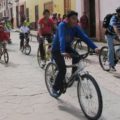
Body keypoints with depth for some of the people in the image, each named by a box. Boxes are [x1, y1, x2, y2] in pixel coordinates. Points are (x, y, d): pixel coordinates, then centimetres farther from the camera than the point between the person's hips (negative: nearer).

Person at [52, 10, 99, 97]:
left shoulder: (76, 27, -12)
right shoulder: (62, 26, -27)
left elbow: (84, 37, -22)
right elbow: (61, 38, -43)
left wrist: (94, 47, -36)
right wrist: (63, 52, -59)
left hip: (67, 47, 5)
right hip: (57, 49, -5)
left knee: (76, 56, -24)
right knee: (62, 69, -16)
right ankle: (55, 88, 5)